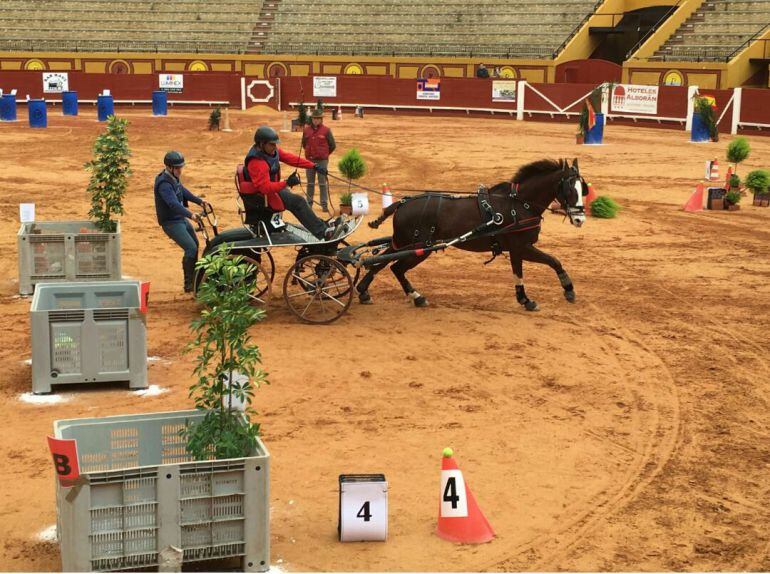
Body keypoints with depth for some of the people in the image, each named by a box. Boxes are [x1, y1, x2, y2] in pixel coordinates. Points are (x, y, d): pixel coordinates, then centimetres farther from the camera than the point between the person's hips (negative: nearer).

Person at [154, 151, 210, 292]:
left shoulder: (173, 178, 5)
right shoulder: (164, 184, -26)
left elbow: (183, 191, 19)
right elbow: (173, 203, -38)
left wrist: (200, 201, 12)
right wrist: (190, 214, -49)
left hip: (181, 218, 10)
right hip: (171, 222, -10)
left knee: (195, 245, 21)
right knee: (191, 249, -18)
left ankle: (194, 278, 37)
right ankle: (189, 285, -8)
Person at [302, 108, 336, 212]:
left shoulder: (326, 130, -3)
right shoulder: (307, 130, 5)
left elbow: (332, 145, 4)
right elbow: (304, 144, 18)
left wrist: (325, 154, 9)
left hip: (322, 161, -3)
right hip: (310, 160, 3)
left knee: (323, 183, -1)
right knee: (310, 183, 9)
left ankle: (324, 204, 2)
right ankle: (309, 203, 16)